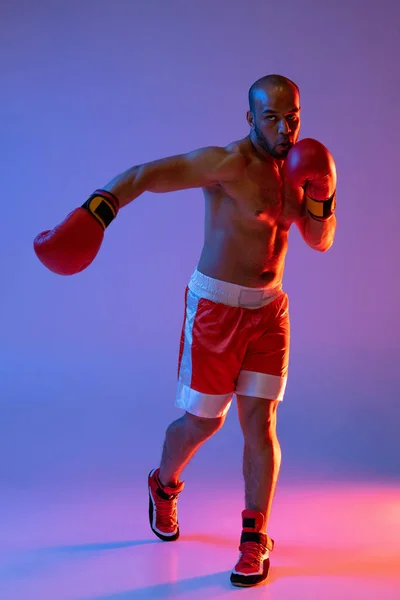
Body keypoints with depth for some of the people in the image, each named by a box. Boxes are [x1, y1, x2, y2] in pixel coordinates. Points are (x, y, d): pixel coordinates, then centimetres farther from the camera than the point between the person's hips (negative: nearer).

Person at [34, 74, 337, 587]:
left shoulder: (292, 169, 7)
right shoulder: (228, 164, -17)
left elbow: (321, 240, 13)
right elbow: (144, 175, -28)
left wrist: (321, 193, -6)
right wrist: (91, 215, -42)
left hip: (268, 310, 5)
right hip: (216, 308, -5)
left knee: (259, 420, 1)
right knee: (202, 422, 6)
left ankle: (256, 540, 11)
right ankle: (164, 487, 39)